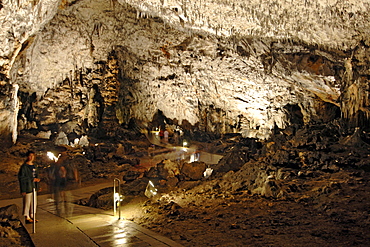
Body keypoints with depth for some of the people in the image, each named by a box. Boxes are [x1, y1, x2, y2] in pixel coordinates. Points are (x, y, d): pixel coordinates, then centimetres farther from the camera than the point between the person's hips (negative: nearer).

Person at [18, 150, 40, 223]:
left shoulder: (34, 166, 14)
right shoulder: (24, 166, -9)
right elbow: (21, 177, -13)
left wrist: (37, 179, 6)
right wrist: (32, 179, -15)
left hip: (34, 187, 7)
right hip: (27, 187, -7)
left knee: (34, 202, 10)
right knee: (27, 202, -2)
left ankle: (32, 216, 21)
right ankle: (27, 217, 8)